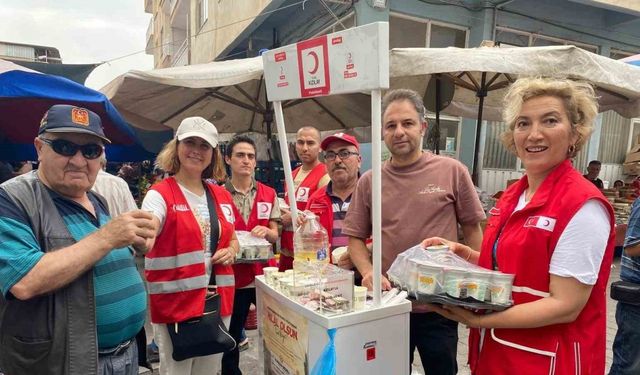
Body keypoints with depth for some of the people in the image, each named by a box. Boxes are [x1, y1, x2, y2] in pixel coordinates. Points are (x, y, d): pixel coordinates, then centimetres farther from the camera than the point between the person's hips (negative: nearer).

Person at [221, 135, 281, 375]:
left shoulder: (269, 194, 4)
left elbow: (275, 235, 6)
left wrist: (265, 231, -15)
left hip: (264, 275, 2)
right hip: (232, 277, -2)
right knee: (230, 338, 13)